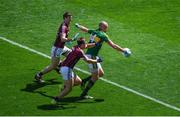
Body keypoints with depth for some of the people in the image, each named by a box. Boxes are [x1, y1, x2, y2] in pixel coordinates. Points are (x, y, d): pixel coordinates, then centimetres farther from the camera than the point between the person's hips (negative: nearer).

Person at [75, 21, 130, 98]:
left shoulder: (94, 32, 11)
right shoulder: (103, 35, -12)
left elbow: (84, 29, 31)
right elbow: (113, 45, -15)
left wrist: (78, 26, 52)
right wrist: (123, 50, -7)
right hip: (91, 56, -9)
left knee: (101, 73, 16)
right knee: (95, 77, -2)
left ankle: (84, 81, 15)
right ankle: (84, 94, -1)